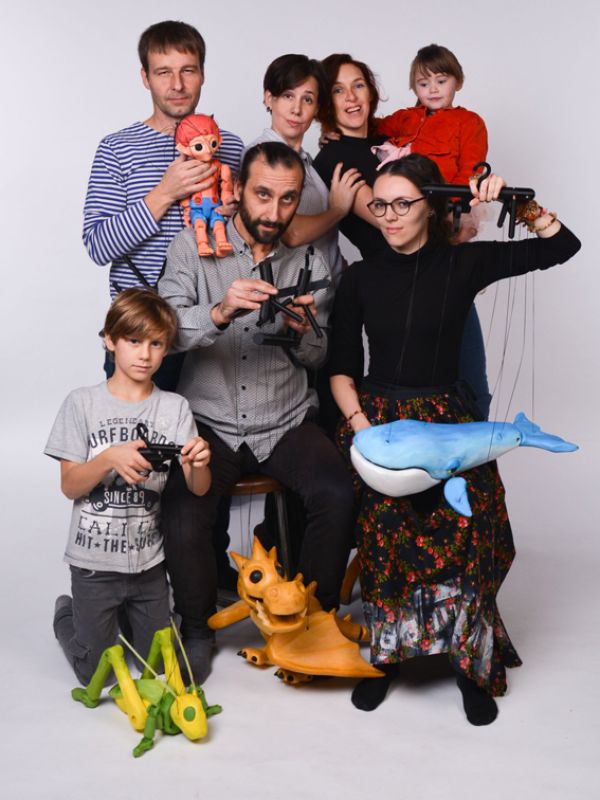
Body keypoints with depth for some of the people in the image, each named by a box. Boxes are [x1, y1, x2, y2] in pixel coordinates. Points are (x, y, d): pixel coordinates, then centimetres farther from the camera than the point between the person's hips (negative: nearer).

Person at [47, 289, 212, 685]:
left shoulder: (175, 408, -3)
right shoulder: (83, 403, -7)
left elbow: (199, 488, -9)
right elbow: (70, 486, -9)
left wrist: (199, 463, -33)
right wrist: (110, 459, -28)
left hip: (148, 560, 2)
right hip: (94, 561, -2)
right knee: (96, 673, 9)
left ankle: (126, 615, 39)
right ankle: (68, 615, 37)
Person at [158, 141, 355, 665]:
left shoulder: (310, 262, 6)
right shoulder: (194, 248, 0)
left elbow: (320, 357, 9)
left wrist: (302, 331, -15)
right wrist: (220, 312, -33)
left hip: (287, 423, 2)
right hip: (210, 422, -1)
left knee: (337, 494, -26)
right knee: (182, 521, -26)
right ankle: (197, 628, 5)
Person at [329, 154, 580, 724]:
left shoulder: (464, 264, 4)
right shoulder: (361, 277, 9)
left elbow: (562, 246, 3)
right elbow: (341, 367, 6)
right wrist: (360, 423, -9)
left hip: (447, 420, -1)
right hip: (377, 416, 1)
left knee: (461, 527, -21)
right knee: (385, 522, -21)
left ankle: (471, 660, 0)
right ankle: (386, 651, 1)